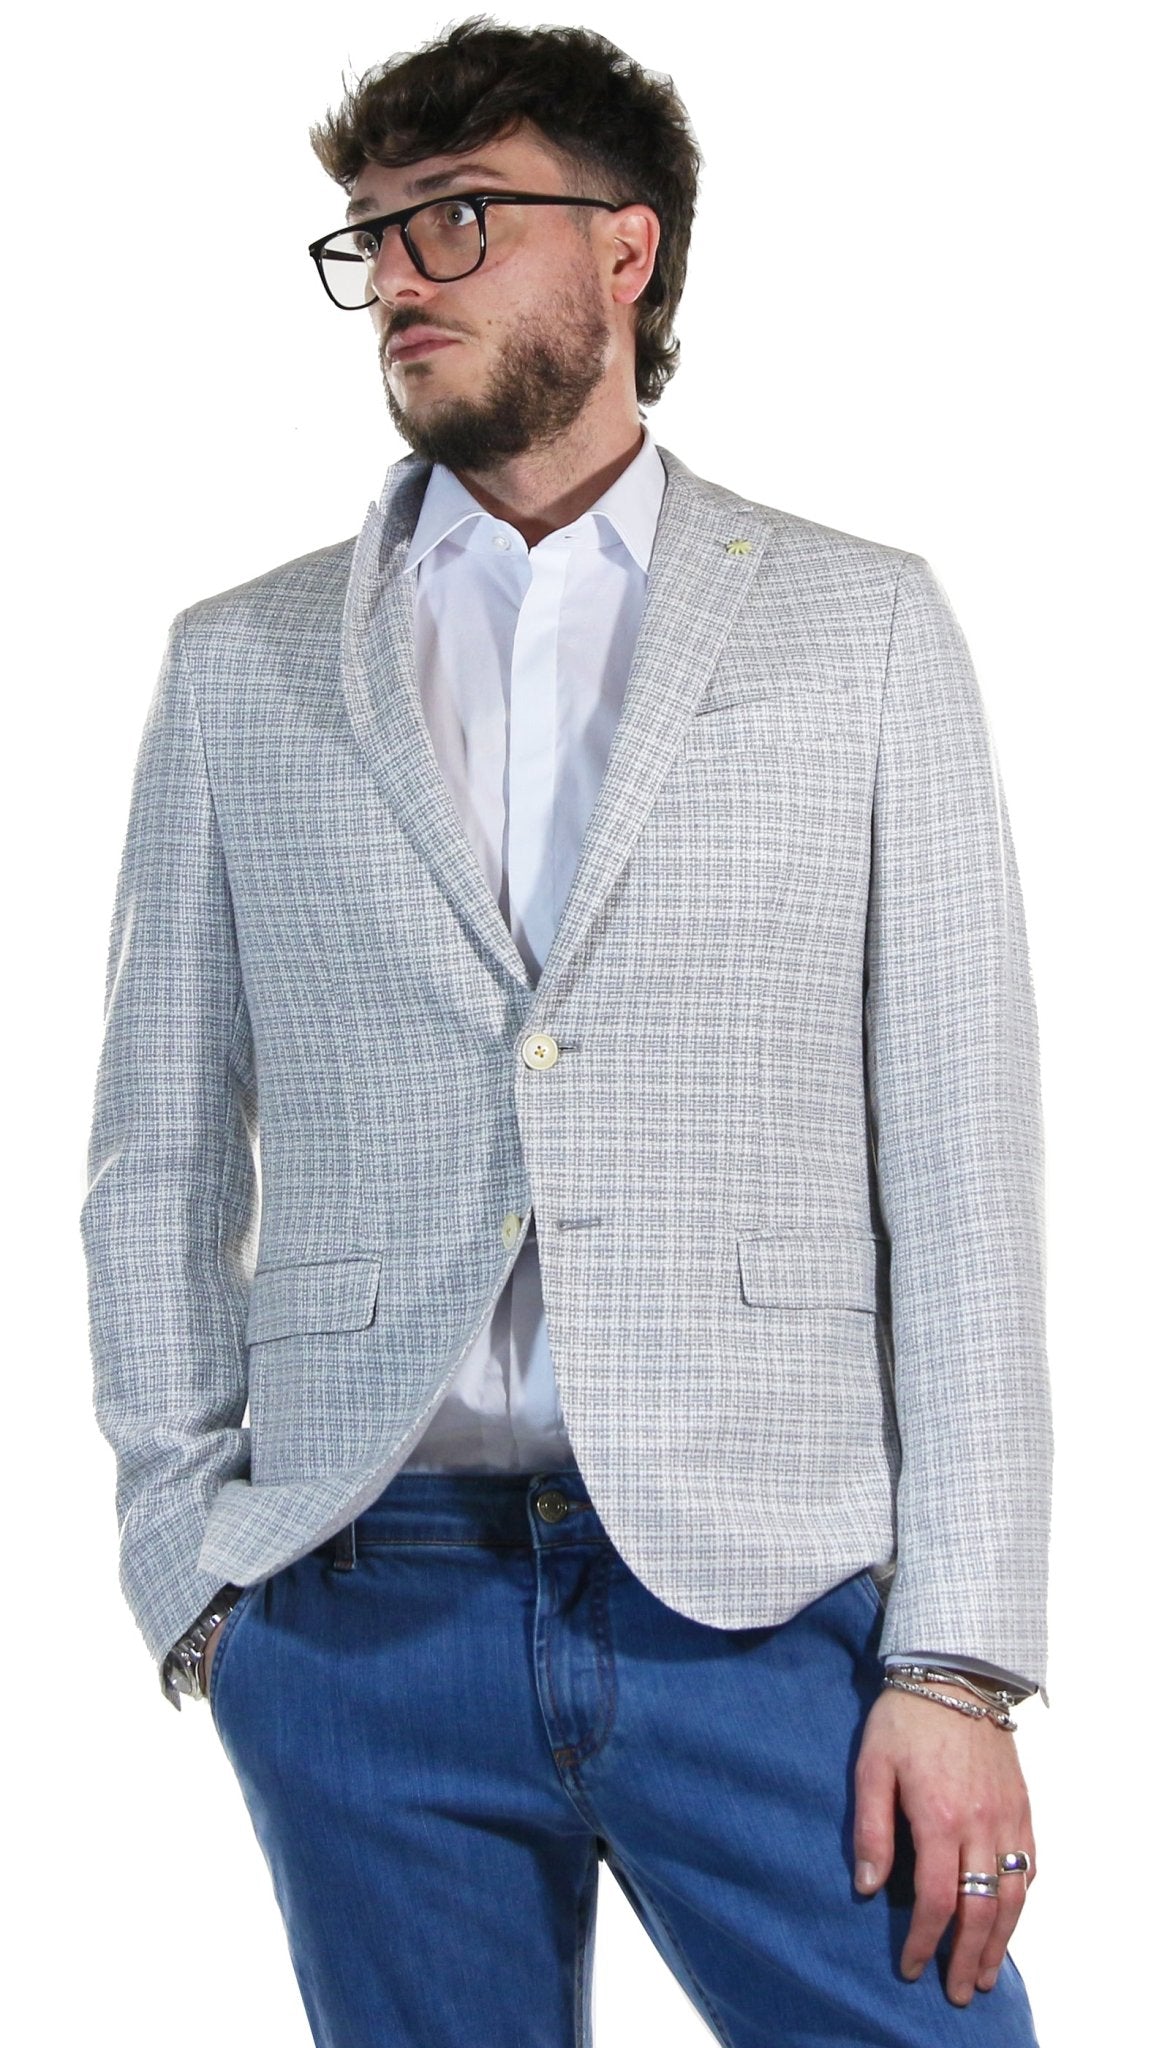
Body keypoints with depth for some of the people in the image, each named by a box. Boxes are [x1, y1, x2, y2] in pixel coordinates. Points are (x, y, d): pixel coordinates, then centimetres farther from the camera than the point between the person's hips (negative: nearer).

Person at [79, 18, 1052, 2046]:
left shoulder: (859, 627, 6)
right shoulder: (241, 667, 11)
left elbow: (958, 1168, 1)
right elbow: (159, 1158, 13)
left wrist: (958, 1659, -6)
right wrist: (190, 1570, 3)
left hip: (766, 1602, -1)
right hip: (362, 1627, 2)